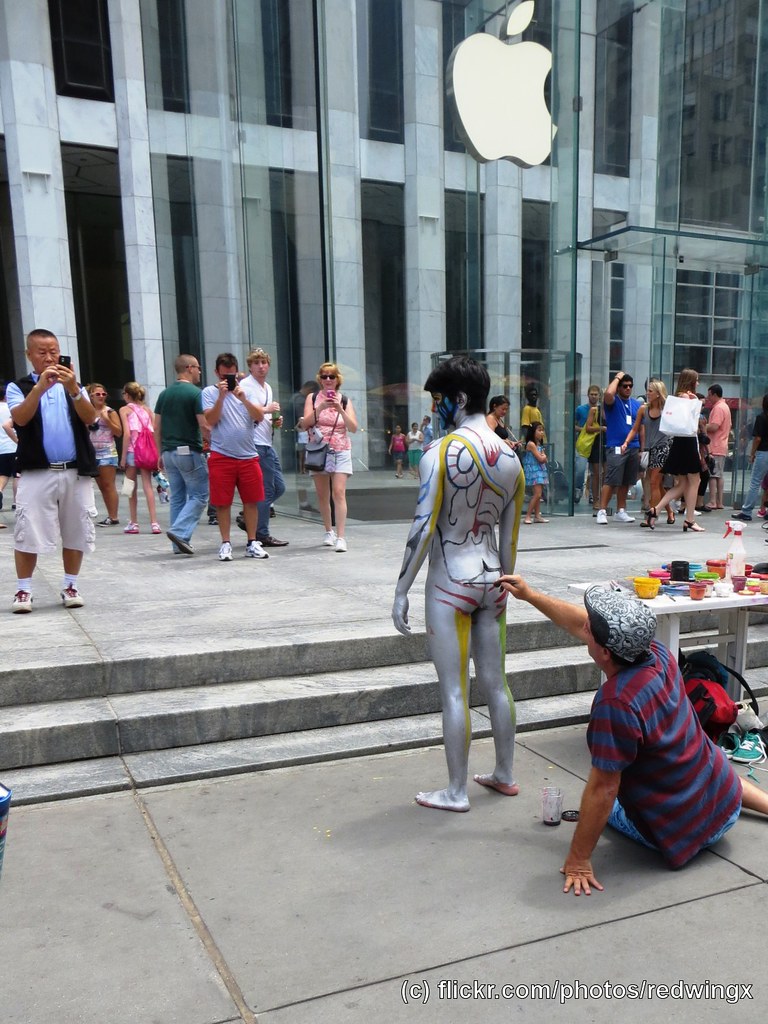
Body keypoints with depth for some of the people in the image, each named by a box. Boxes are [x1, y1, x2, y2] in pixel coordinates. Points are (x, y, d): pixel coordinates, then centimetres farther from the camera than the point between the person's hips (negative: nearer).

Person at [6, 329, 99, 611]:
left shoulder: (73, 386, 13)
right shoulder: (18, 387, 7)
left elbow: (90, 418, -4)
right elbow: (20, 418, -12)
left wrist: (73, 389, -20)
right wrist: (40, 386, -23)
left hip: (76, 472, 2)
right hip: (37, 472, -2)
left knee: (76, 533, 6)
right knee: (28, 533, -3)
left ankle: (70, 586, 18)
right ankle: (23, 590, 8)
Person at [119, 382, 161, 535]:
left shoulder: (125, 409, 1)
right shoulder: (147, 409, 12)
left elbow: (127, 433, -8)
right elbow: (155, 432, 5)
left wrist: (123, 457, -6)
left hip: (132, 449, -3)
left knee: (132, 487, 8)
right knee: (148, 485, 2)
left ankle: (133, 523, 14)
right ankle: (154, 523, -6)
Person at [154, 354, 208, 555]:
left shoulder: (164, 394, 11)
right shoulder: (196, 393, -9)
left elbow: (157, 428, 11)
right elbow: (204, 424, -15)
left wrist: (161, 453, 16)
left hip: (169, 452, 7)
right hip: (189, 452, -7)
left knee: (177, 497, 11)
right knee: (199, 495, 1)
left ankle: (179, 543, 12)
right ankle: (180, 532, -14)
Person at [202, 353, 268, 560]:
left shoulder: (246, 390, 9)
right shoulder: (209, 392, 4)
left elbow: (260, 417, -2)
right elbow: (211, 420, -9)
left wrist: (243, 399, -16)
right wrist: (221, 396, -17)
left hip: (248, 456, 2)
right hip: (221, 456, -2)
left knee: (251, 501, 5)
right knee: (223, 503, 2)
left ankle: (252, 543, 15)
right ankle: (226, 543, 13)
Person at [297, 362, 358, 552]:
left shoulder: (345, 400, 5)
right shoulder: (312, 398, 6)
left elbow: (353, 427, -3)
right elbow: (304, 424, -4)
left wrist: (340, 409, -15)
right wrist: (320, 408, -17)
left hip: (340, 451, -1)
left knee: (339, 493, -14)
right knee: (322, 495, 8)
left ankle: (341, 537, -17)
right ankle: (329, 531, 26)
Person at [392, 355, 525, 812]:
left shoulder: (440, 453, -15)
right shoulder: (511, 459, 5)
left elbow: (423, 528, -17)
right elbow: (509, 535, 10)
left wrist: (402, 591, -10)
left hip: (450, 583, -6)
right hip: (491, 578, 7)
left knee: (455, 692, 3)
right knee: (496, 683, 17)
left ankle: (457, 792, 16)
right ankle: (505, 775, 32)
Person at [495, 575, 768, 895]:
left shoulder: (615, 705, -37)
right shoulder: (655, 652, -14)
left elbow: (602, 789, -29)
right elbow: (579, 622, -1)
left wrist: (578, 860, -18)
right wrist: (529, 595, 7)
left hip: (683, 832, -5)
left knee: (607, 806, 27)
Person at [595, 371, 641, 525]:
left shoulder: (636, 404, 15)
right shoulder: (612, 401, -1)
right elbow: (608, 393, -26)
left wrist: (642, 448, 13)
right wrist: (617, 377, -10)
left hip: (633, 448, 6)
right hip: (615, 447, -5)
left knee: (625, 482, 10)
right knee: (611, 481, -10)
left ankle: (621, 511, 18)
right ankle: (602, 512, -5)